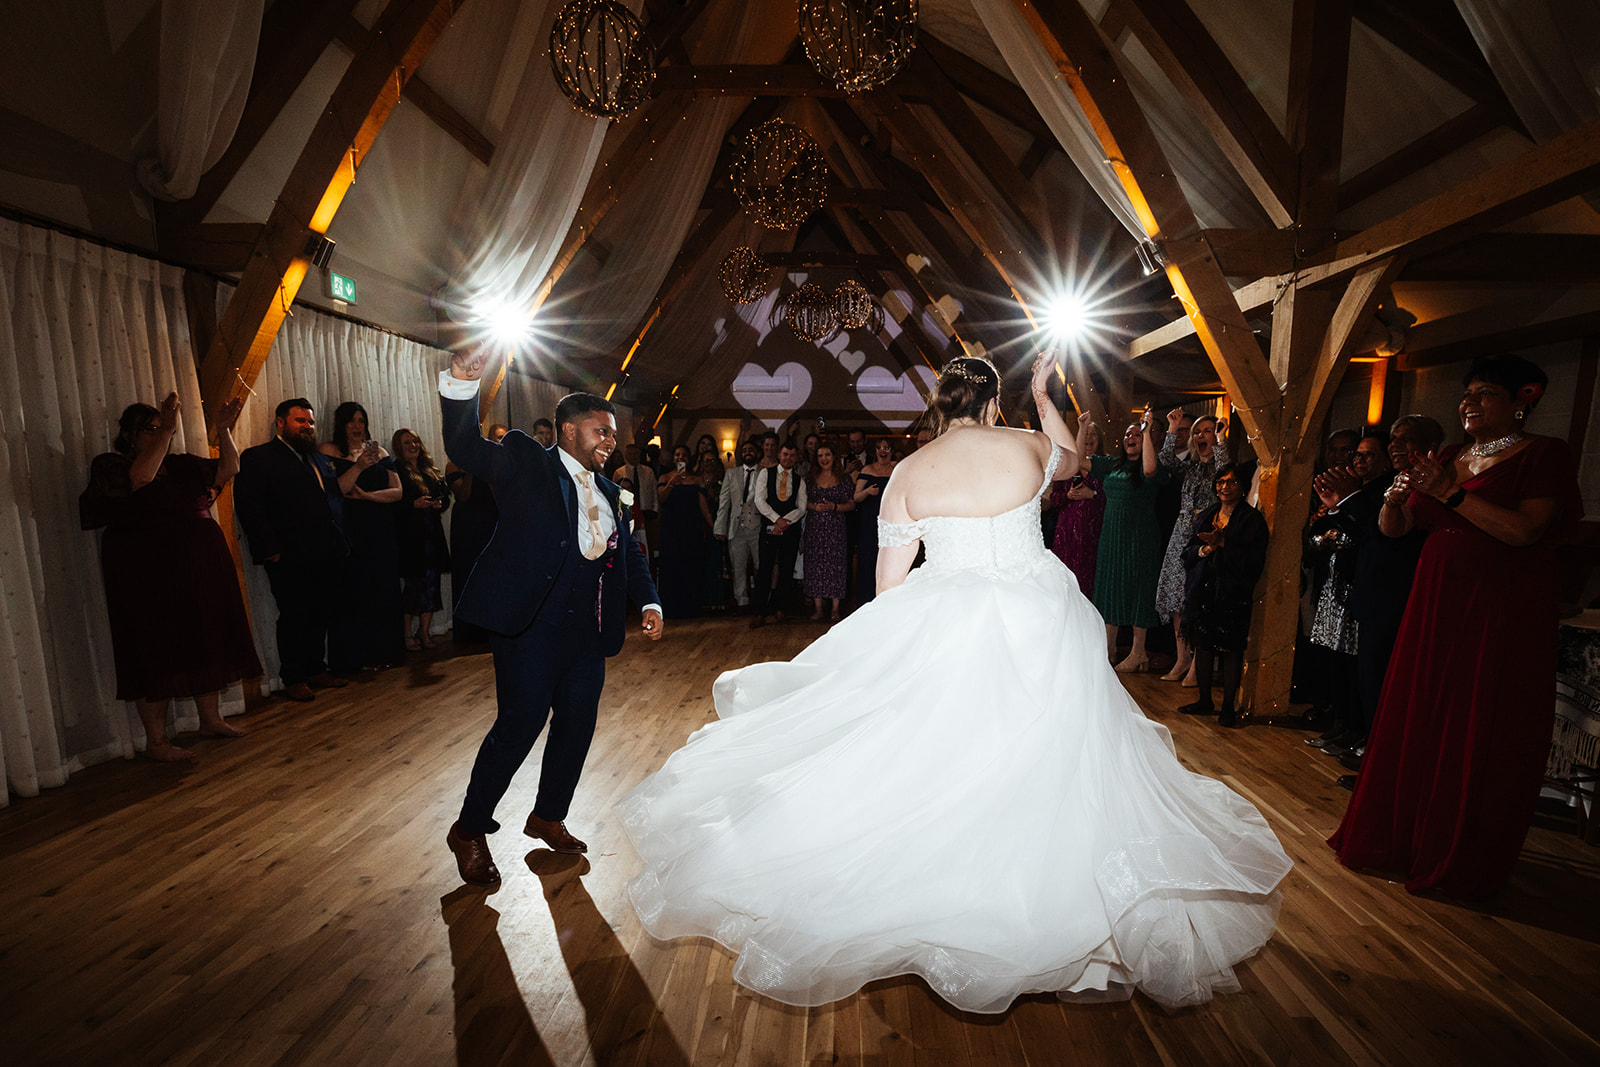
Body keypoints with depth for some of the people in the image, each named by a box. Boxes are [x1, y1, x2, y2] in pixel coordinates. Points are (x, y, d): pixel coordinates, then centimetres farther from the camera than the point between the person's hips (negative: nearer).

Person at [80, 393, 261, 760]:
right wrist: (165, 432, -27)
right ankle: (155, 740, 8)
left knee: (206, 644, 11)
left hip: (201, 571, 6)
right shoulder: (110, 466, -3)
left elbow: (226, 469, 5)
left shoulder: (180, 465, 13)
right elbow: (140, 478, -24)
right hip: (149, 577, -6)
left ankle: (211, 718, 23)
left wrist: (224, 430, -9)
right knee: (155, 653, -2)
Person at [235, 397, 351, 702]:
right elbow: (249, 506, -10)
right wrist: (270, 550, -15)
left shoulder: (319, 459, 19)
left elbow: (337, 501, 22)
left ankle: (316, 670, 25)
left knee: (320, 617, 13)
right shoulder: (258, 457, -2)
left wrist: (342, 544, 13)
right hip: (290, 560, -6)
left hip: (327, 558, 6)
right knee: (293, 619, 3)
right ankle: (293, 679, 15)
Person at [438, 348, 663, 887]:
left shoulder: (608, 492, 18)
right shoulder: (525, 462, 1)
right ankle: (470, 829, 22)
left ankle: (548, 816, 35)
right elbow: (464, 448, -12)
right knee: (520, 722, -3)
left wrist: (649, 602, 3)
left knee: (578, 722, 12)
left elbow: (629, 553, 16)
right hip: (530, 620, -6)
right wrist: (461, 383, -27)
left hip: (587, 626, 7)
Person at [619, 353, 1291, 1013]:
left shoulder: (909, 472, -3)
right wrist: (1043, 396, 31)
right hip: (1037, 632, 1)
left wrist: (892, 650, 15)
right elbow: (1072, 459, 24)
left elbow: (889, 584, 0)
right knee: (1040, 762, 13)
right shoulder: (1027, 447, -2)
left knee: (936, 759, 14)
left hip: (941, 634, 0)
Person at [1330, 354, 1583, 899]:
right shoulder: (1445, 460, 11)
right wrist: (1396, 495, -11)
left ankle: (1463, 860, 20)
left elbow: (1525, 530, -17)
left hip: (1504, 612, -5)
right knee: (1416, 722, 9)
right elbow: (1393, 529, 8)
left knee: (1482, 737, 4)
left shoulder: (1545, 454, -3)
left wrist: (1451, 492, -18)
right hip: (1437, 605, 5)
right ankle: (1402, 838, 23)